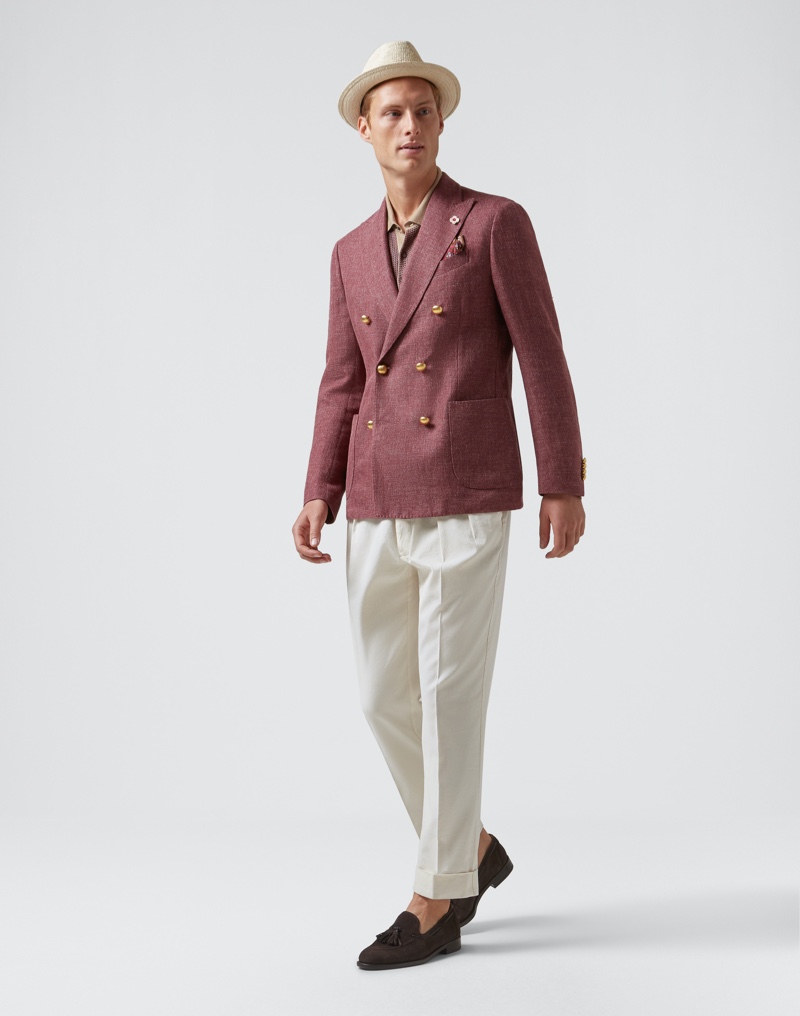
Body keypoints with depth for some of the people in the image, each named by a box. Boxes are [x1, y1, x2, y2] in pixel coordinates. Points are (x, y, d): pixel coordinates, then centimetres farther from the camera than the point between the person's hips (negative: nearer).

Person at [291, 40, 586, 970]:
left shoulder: (497, 222, -1)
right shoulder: (354, 253, 16)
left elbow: (543, 360, -4)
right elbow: (343, 387, 12)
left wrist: (565, 489, -7)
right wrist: (319, 500, 0)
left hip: (469, 499, -6)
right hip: (382, 506, 6)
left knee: (449, 700, -5)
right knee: (385, 697, 8)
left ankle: (435, 903, 7)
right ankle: (472, 849, 29)